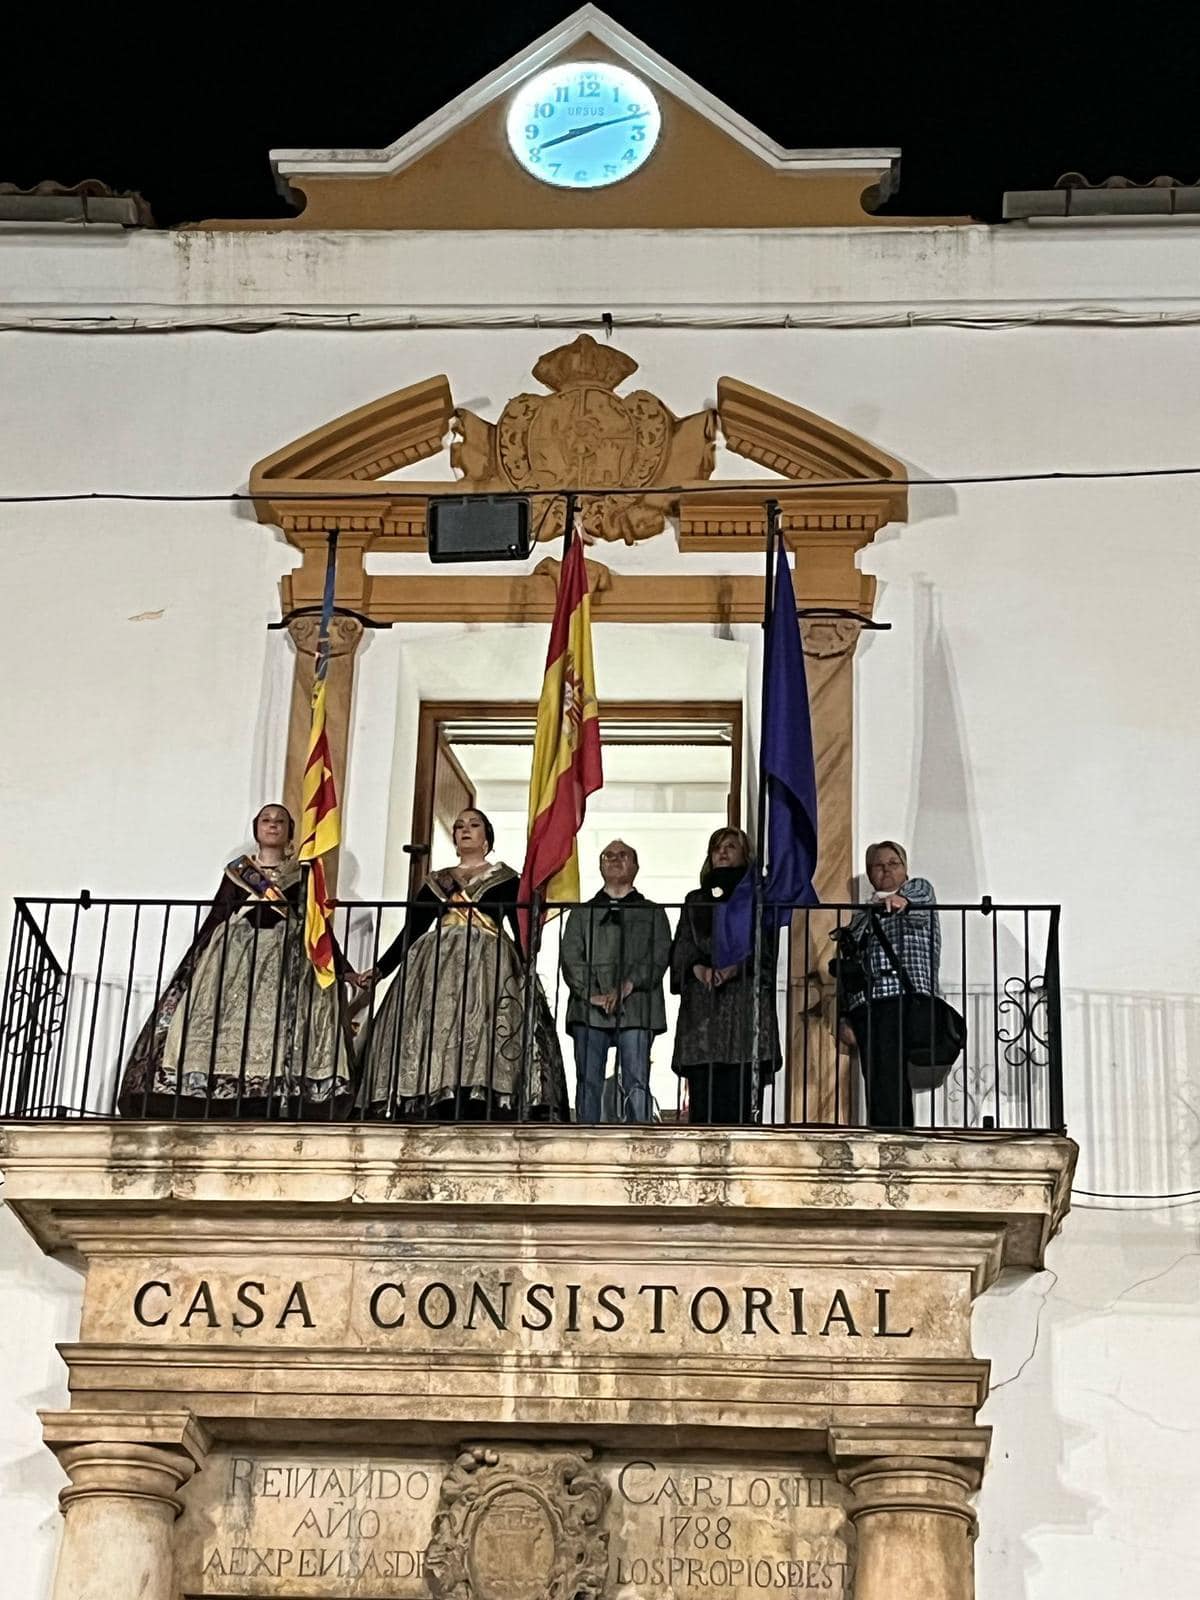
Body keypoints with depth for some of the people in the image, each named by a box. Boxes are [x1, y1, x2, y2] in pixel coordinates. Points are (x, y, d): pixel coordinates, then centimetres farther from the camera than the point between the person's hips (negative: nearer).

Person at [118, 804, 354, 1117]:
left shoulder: (303, 874, 13)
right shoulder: (236, 871, 15)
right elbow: (215, 918, 13)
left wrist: (343, 969, 7)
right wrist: (193, 962, 7)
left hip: (287, 958, -1)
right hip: (235, 953, 1)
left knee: (282, 1031, -16)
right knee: (224, 1028, -12)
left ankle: (275, 1113, -22)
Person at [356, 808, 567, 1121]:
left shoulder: (505, 879, 11)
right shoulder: (437, 882, 20)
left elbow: (521, 930, 3)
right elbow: (411, 929, 17)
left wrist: (526, 972, -12)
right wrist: (381, 969, 8)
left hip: (488, 966, -3)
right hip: (439, 966, 3)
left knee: (480, 1048, -17)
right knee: (437, 1051, -8)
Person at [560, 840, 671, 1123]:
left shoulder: (652, 913, 17)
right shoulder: (582, 913, 19)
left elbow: (659, 957, 2)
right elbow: (570, 957, 7)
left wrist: (627, 986, -13)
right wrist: (592, 994, -10)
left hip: (636, 1009, -1)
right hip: (589, 1009, 1)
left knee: (636, 1084, -8)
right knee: (588, 1082, -4)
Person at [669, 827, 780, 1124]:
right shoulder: (695, 900, 22)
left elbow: (767, 945, 1)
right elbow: (682, 947, 11)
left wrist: (736, 967, -16)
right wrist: (698, 967, -10)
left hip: (745, 999, -3)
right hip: (701, 1004, 3)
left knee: (741, 1095, -11)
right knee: (703, 1098, -4)